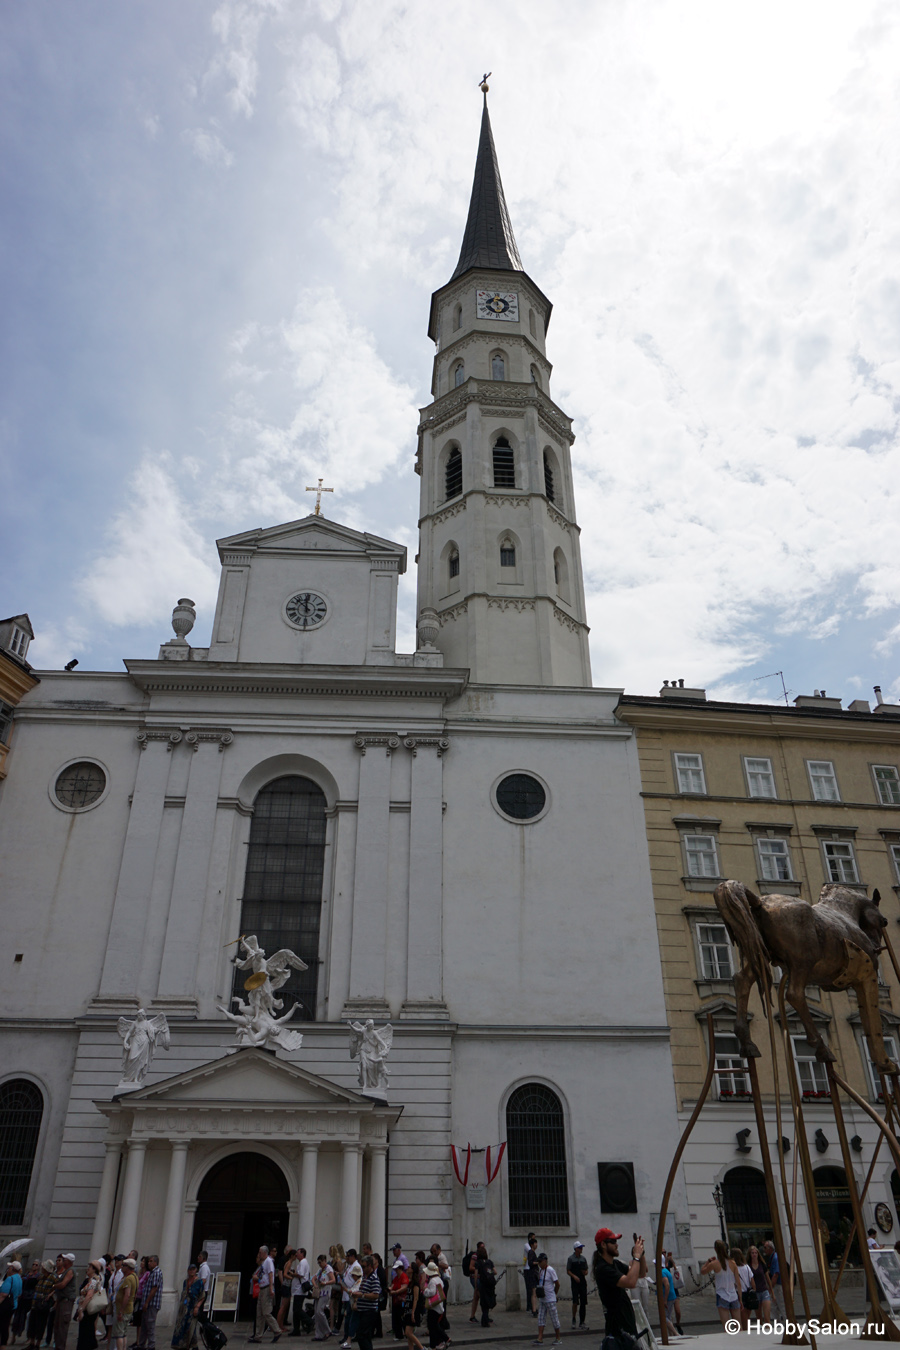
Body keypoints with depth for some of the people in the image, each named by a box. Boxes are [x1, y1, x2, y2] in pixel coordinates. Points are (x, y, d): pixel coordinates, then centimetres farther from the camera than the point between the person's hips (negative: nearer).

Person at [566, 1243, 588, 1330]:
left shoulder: (583, 1258, 12)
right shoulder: (571, 1259, -2)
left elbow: (586, 1271, 19)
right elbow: (568, 1271, -3)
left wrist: (585, 1272, -4)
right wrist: (574, 1276, -18)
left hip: (583, 1282, 5)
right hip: (575, 1283, -5)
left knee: (583, 1303, 3)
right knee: (575, 1302, -11)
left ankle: (582, 1322, 13)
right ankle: (573, 1319, 12)